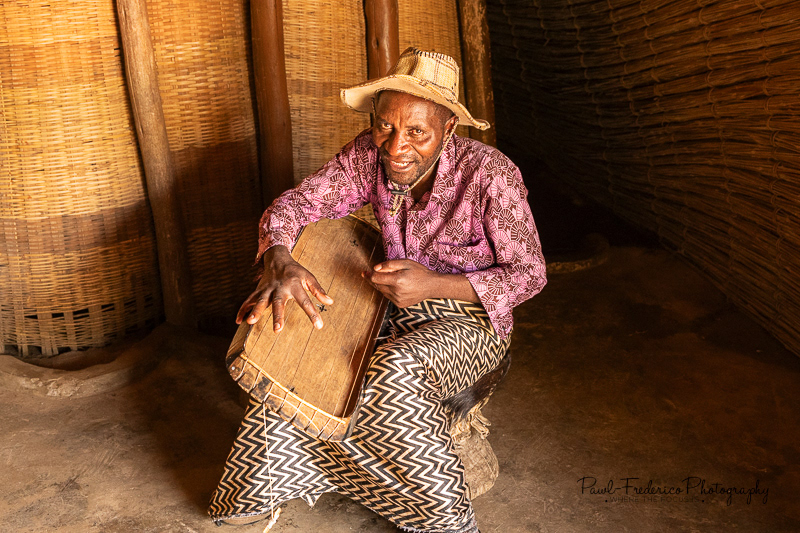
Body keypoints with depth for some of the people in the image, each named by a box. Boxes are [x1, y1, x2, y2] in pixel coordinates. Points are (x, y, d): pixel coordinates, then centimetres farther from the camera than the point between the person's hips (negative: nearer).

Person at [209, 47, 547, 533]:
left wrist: (434, 285, -33)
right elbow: (294, 203, -9)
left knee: (396, 371, -34)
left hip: (470, 320, -5)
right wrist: (280, 262, -34)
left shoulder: (489, 173, -24)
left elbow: (529, 274, -18)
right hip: (395, 309, 5)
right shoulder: (368, 155, -11)